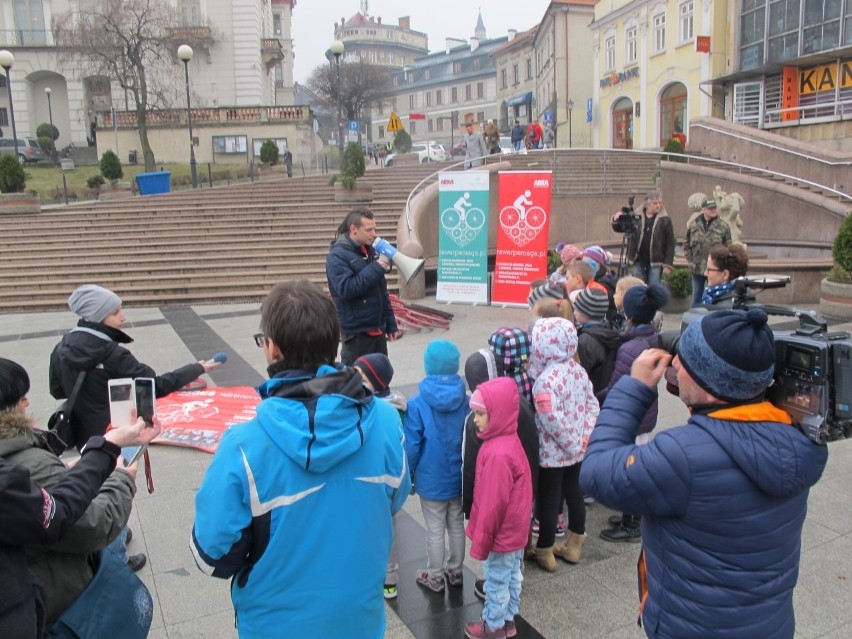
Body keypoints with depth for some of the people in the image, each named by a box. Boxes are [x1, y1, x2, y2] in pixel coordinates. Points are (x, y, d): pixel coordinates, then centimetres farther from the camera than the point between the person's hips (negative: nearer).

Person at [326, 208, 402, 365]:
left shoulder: (370, 251, 11)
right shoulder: (338, 255, -13)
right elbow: (345, 289, -27)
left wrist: (390, 324, 14)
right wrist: (376, 268, -23)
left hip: (377, 330, 8)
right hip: (356, 332, -8)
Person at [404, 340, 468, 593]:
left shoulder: (417, 405, -21)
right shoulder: (467, 402, -11)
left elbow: (412, 447, -15)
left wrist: (409, 475, 2)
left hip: (431, 480, -3)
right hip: (459, 478, 3)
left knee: (435, 531, 13)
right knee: (457, 526, 20)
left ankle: (434, 577, 30)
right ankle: (455, 571, 38)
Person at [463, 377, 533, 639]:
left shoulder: (498, 454, -33)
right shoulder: (509, 440, -3)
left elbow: (493, 504, -27)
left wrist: (481, 541, -15)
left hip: (501, 534, -8)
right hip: (515, 529, 9)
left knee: (497, 581, 13)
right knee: (512, 576, 23)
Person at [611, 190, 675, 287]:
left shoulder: (665, 220, -2)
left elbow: (670, 244, -2)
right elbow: (619, 228, 14)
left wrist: (668, 264, -7)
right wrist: (615, 221, -9)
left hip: (655, 261, -2)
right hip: (638, 259, 2)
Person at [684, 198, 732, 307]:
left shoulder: (723, 226, -3)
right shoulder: (693, 225, 1)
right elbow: (686, 245, 7)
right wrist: (691, 260, 0)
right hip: (697, 269, 2)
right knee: (696, 297, 12)